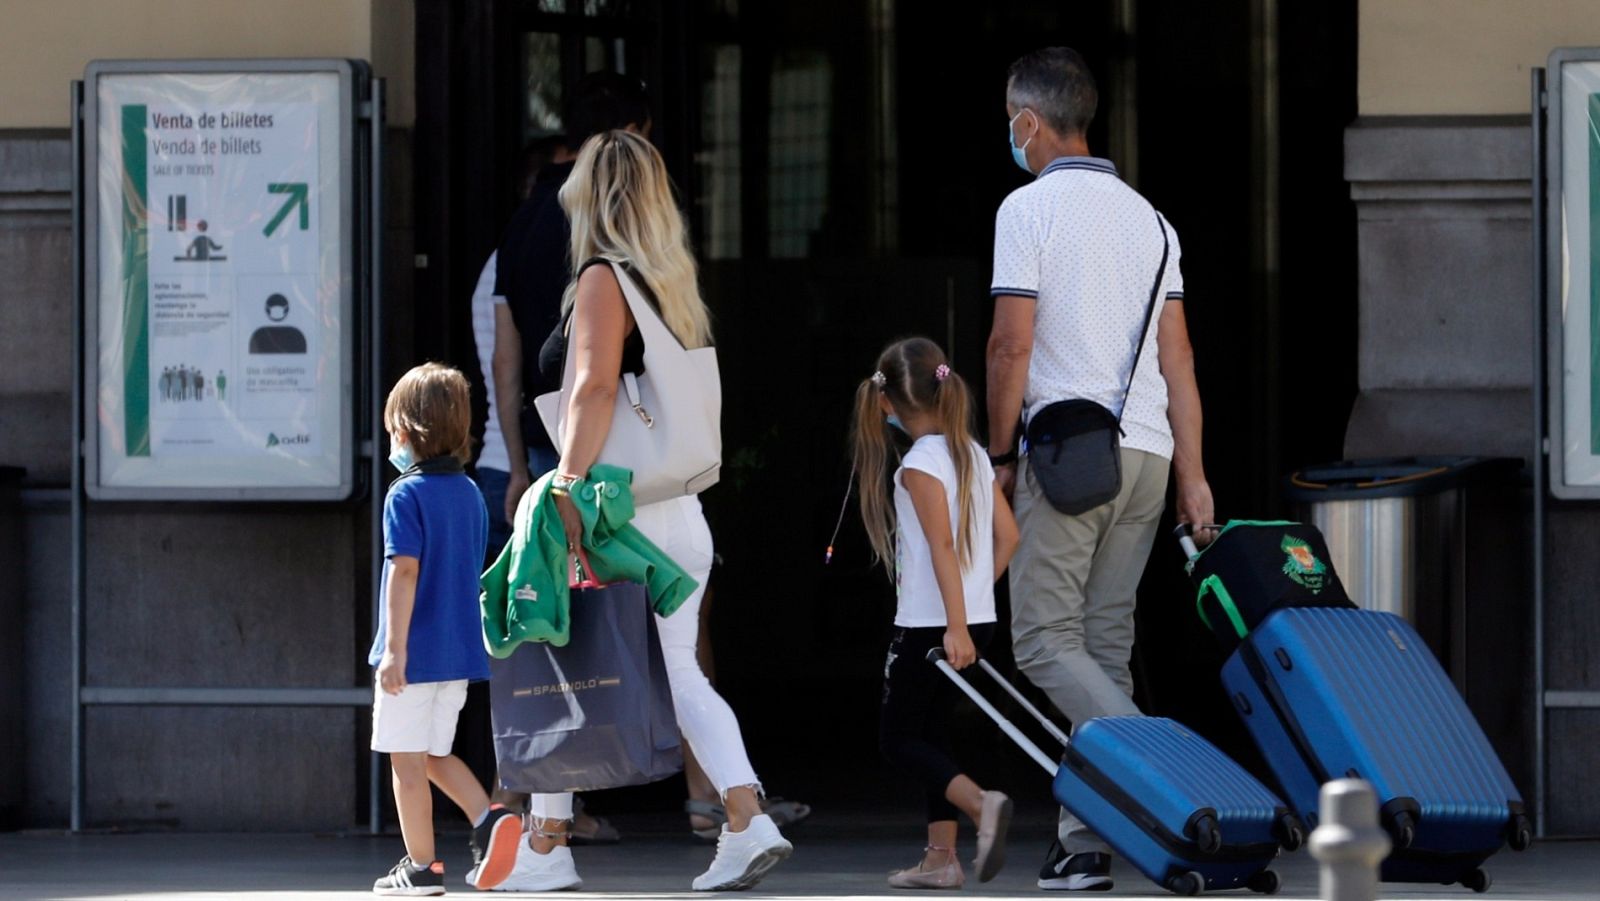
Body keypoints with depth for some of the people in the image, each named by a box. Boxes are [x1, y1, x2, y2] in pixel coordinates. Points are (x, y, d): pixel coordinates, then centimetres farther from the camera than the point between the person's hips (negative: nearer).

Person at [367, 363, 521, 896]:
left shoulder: (406, 495, -13)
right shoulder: (470, 494, 9)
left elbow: (405, 572, -19)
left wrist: (394, 647, -20)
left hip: (414, 651, -7)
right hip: (459, 650, 7)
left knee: (406, 757, 3)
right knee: (433, 753, 19)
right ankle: (489, 819, -2)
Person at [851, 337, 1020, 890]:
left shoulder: (920, 463, -14)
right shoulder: (973, 454, 9)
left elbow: (943, 545, -21)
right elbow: (1007, 536, 10)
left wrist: (955, 626, -24)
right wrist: (976, 594, 16)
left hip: (929, 624, -8)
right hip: (975, 617, 8)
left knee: (898, 740, 0)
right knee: (929, 731, 15)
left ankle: (981, 804, -24)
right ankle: (941, 858, 11)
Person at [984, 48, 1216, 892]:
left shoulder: (1028, 208, -6)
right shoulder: (1145, 215, 14)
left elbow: (1011, 344, -11)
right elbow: (1176, 354, 11)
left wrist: (1000, 453, -1)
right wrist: (1192, 473, 10)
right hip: (1147, 450, 7)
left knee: (1044, 640, -4)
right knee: (1103, 645, 9)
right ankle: (1088, 839, 8)